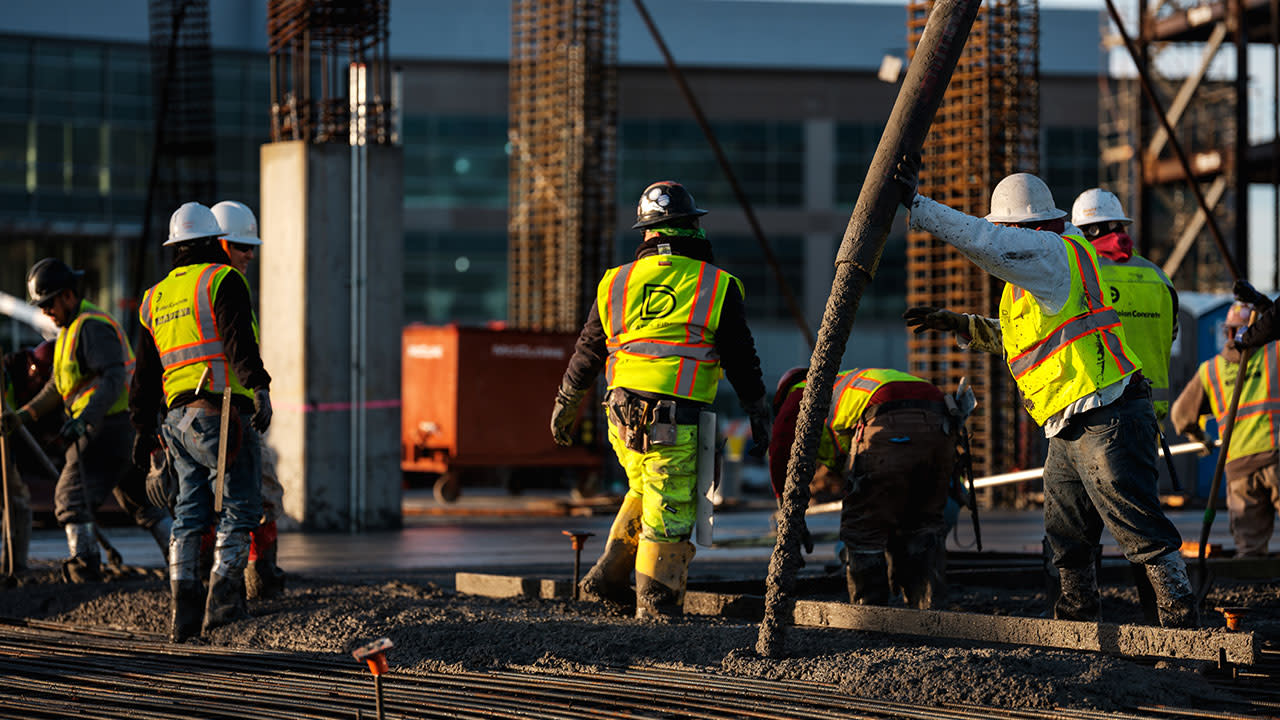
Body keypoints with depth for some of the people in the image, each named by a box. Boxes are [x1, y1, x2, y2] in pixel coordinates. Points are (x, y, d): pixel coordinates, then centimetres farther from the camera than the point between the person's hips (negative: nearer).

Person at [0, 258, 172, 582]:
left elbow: (113, 378, -25)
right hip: (125, 428, 11)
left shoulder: (92, 326, -14)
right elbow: (57, 385, 26)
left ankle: (85, 570, -13)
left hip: (108, 427, -11)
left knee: (72, 495, -10)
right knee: (141, 501, 13)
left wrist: (84, 418, -34)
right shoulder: (71, 328, 20)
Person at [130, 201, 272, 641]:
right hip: (222, 410, -7)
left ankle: (183, 611, 5)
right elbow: (238, 340, -17)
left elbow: (145, 373, 23)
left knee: (190, 513, 9)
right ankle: (223, 600, -14)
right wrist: (260, 389, -25)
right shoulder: (222, 280, 0)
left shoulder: (155, 297, 21)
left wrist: (143, 430, 28)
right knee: (239, 507, -4)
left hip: (178, 417, 7)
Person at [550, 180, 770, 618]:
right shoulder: (717, 287, -1)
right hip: (675, 421, -5)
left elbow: (586, 354, 16)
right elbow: (741, 359, 2)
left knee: (643, 491, 24)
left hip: (622, 415, 5)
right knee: (669, 510, 4)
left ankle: (606, 579, 23)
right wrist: (758, 416, 11)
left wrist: (563, 408, 28)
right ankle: (654, 599, 10)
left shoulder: (616, 284, 9)